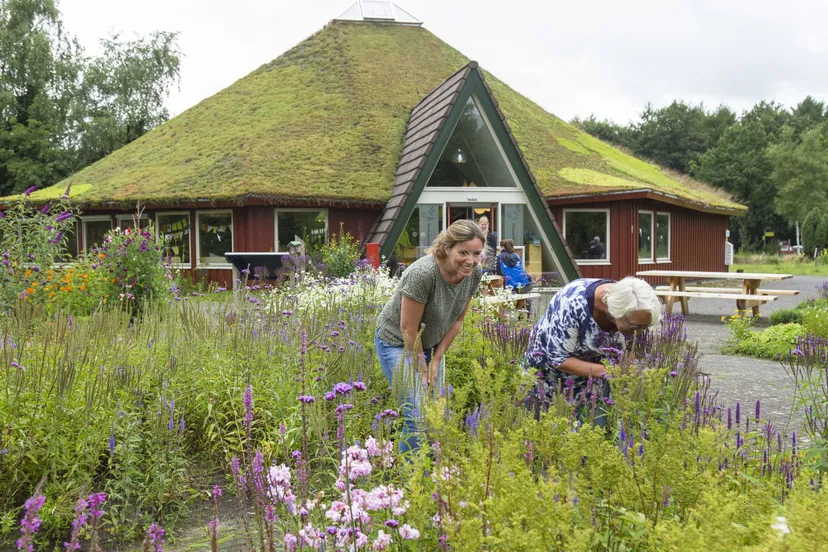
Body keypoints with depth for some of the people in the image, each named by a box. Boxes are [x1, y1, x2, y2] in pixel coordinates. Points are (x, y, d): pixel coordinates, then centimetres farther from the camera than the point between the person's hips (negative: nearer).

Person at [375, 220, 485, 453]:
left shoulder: (474, 273, -13)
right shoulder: (423, 273, -33)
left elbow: (457, 319, -1)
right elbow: (408, 329, -24)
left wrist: (436, 360, -1)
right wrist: (422, 370, -12)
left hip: (430, 344, 6)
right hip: (398, 343, -6)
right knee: (419, 416, -12)